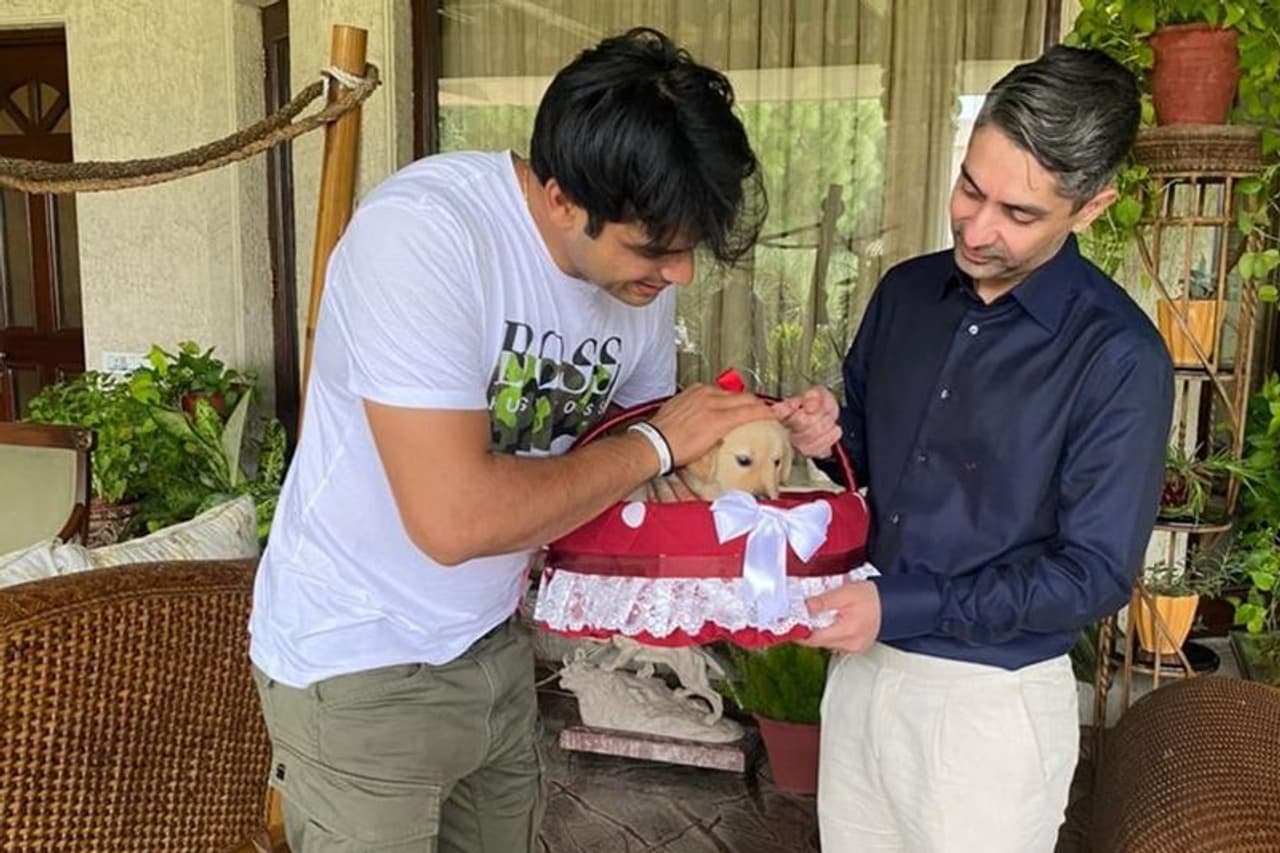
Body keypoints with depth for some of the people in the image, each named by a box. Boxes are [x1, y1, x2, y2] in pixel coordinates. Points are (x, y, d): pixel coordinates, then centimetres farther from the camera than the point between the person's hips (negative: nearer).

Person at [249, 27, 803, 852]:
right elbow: (454, 518, -34)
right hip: (359, 665, -6)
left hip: (493, 643, 6)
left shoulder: (644, 274, -8)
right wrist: (657, 443, -23)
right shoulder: (422, 232, -28)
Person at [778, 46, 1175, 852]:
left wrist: (901, 606, -22)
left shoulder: (1121, 358, -17)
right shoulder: (906, 291, 0)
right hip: (863, 663, 5)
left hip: (994, 699, -5)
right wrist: (829, 433, -10)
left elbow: (1095, 574, -16)